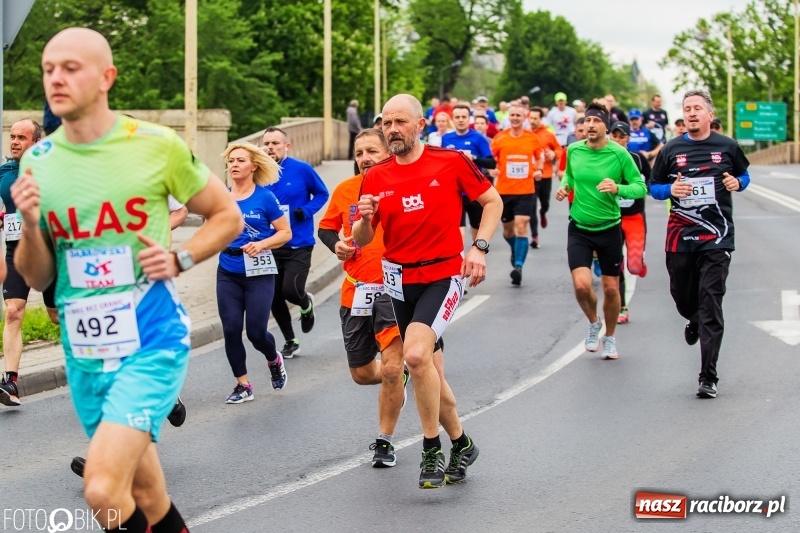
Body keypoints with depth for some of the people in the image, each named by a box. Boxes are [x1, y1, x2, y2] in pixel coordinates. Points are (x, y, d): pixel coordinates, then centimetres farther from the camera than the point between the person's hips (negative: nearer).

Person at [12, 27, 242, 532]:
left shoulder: (157, 145, -7)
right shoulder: (37, 161, 3)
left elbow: (228, 216, 6)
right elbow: (37, 278, 8)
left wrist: (180, 259, -11)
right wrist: (30, 224, -11)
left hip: (151, 342, -5)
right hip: (84, 352, 5)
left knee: (103, 491, -21)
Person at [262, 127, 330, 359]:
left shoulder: (302, 169, -8)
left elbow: (322, 193, 3)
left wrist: (306, 211, -13)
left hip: (298, 244, -4)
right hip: (271, 246, 4)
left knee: (290, 290, -16)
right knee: (274, 298, 5)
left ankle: (306, 305, 23)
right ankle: (290, 342, 26)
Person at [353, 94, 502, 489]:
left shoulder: (451, 162, -6)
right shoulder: (375, 178, 2)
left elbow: (492, 201, 4)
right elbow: (361, 240, 5)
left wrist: (479, 247, -8)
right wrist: (364, 219, -17)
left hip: (445, 275, -5)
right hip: (400, 281, 5)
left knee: (417, 354, -24)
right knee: (429, 372, 11)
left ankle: (432, 449, -9)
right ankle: (461, 445, 30)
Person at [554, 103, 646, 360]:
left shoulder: (619, 154, -12)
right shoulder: (573, 151, -2)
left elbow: (640, 187, -10)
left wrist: (618, 188, -28)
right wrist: (564, 186, -2)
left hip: (609, 229, -1)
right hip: (579, 229, 1)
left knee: (611, 288, 7)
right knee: (581, 285, -15)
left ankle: (609, 338, 32)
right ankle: (593, 323, 17)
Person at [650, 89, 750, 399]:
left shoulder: (727, 147, 3)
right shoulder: (671, 150, 5)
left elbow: (744, 175, 18)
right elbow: (653, 187, 11)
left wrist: (737, 183, -5)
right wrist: (670, 190, -11)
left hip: (716, 237, -2)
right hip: (680, 237, 2)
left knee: (711, 305, -8)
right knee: (683, 299, 13)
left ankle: (708, 378, -7)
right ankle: (695, 323, 52)